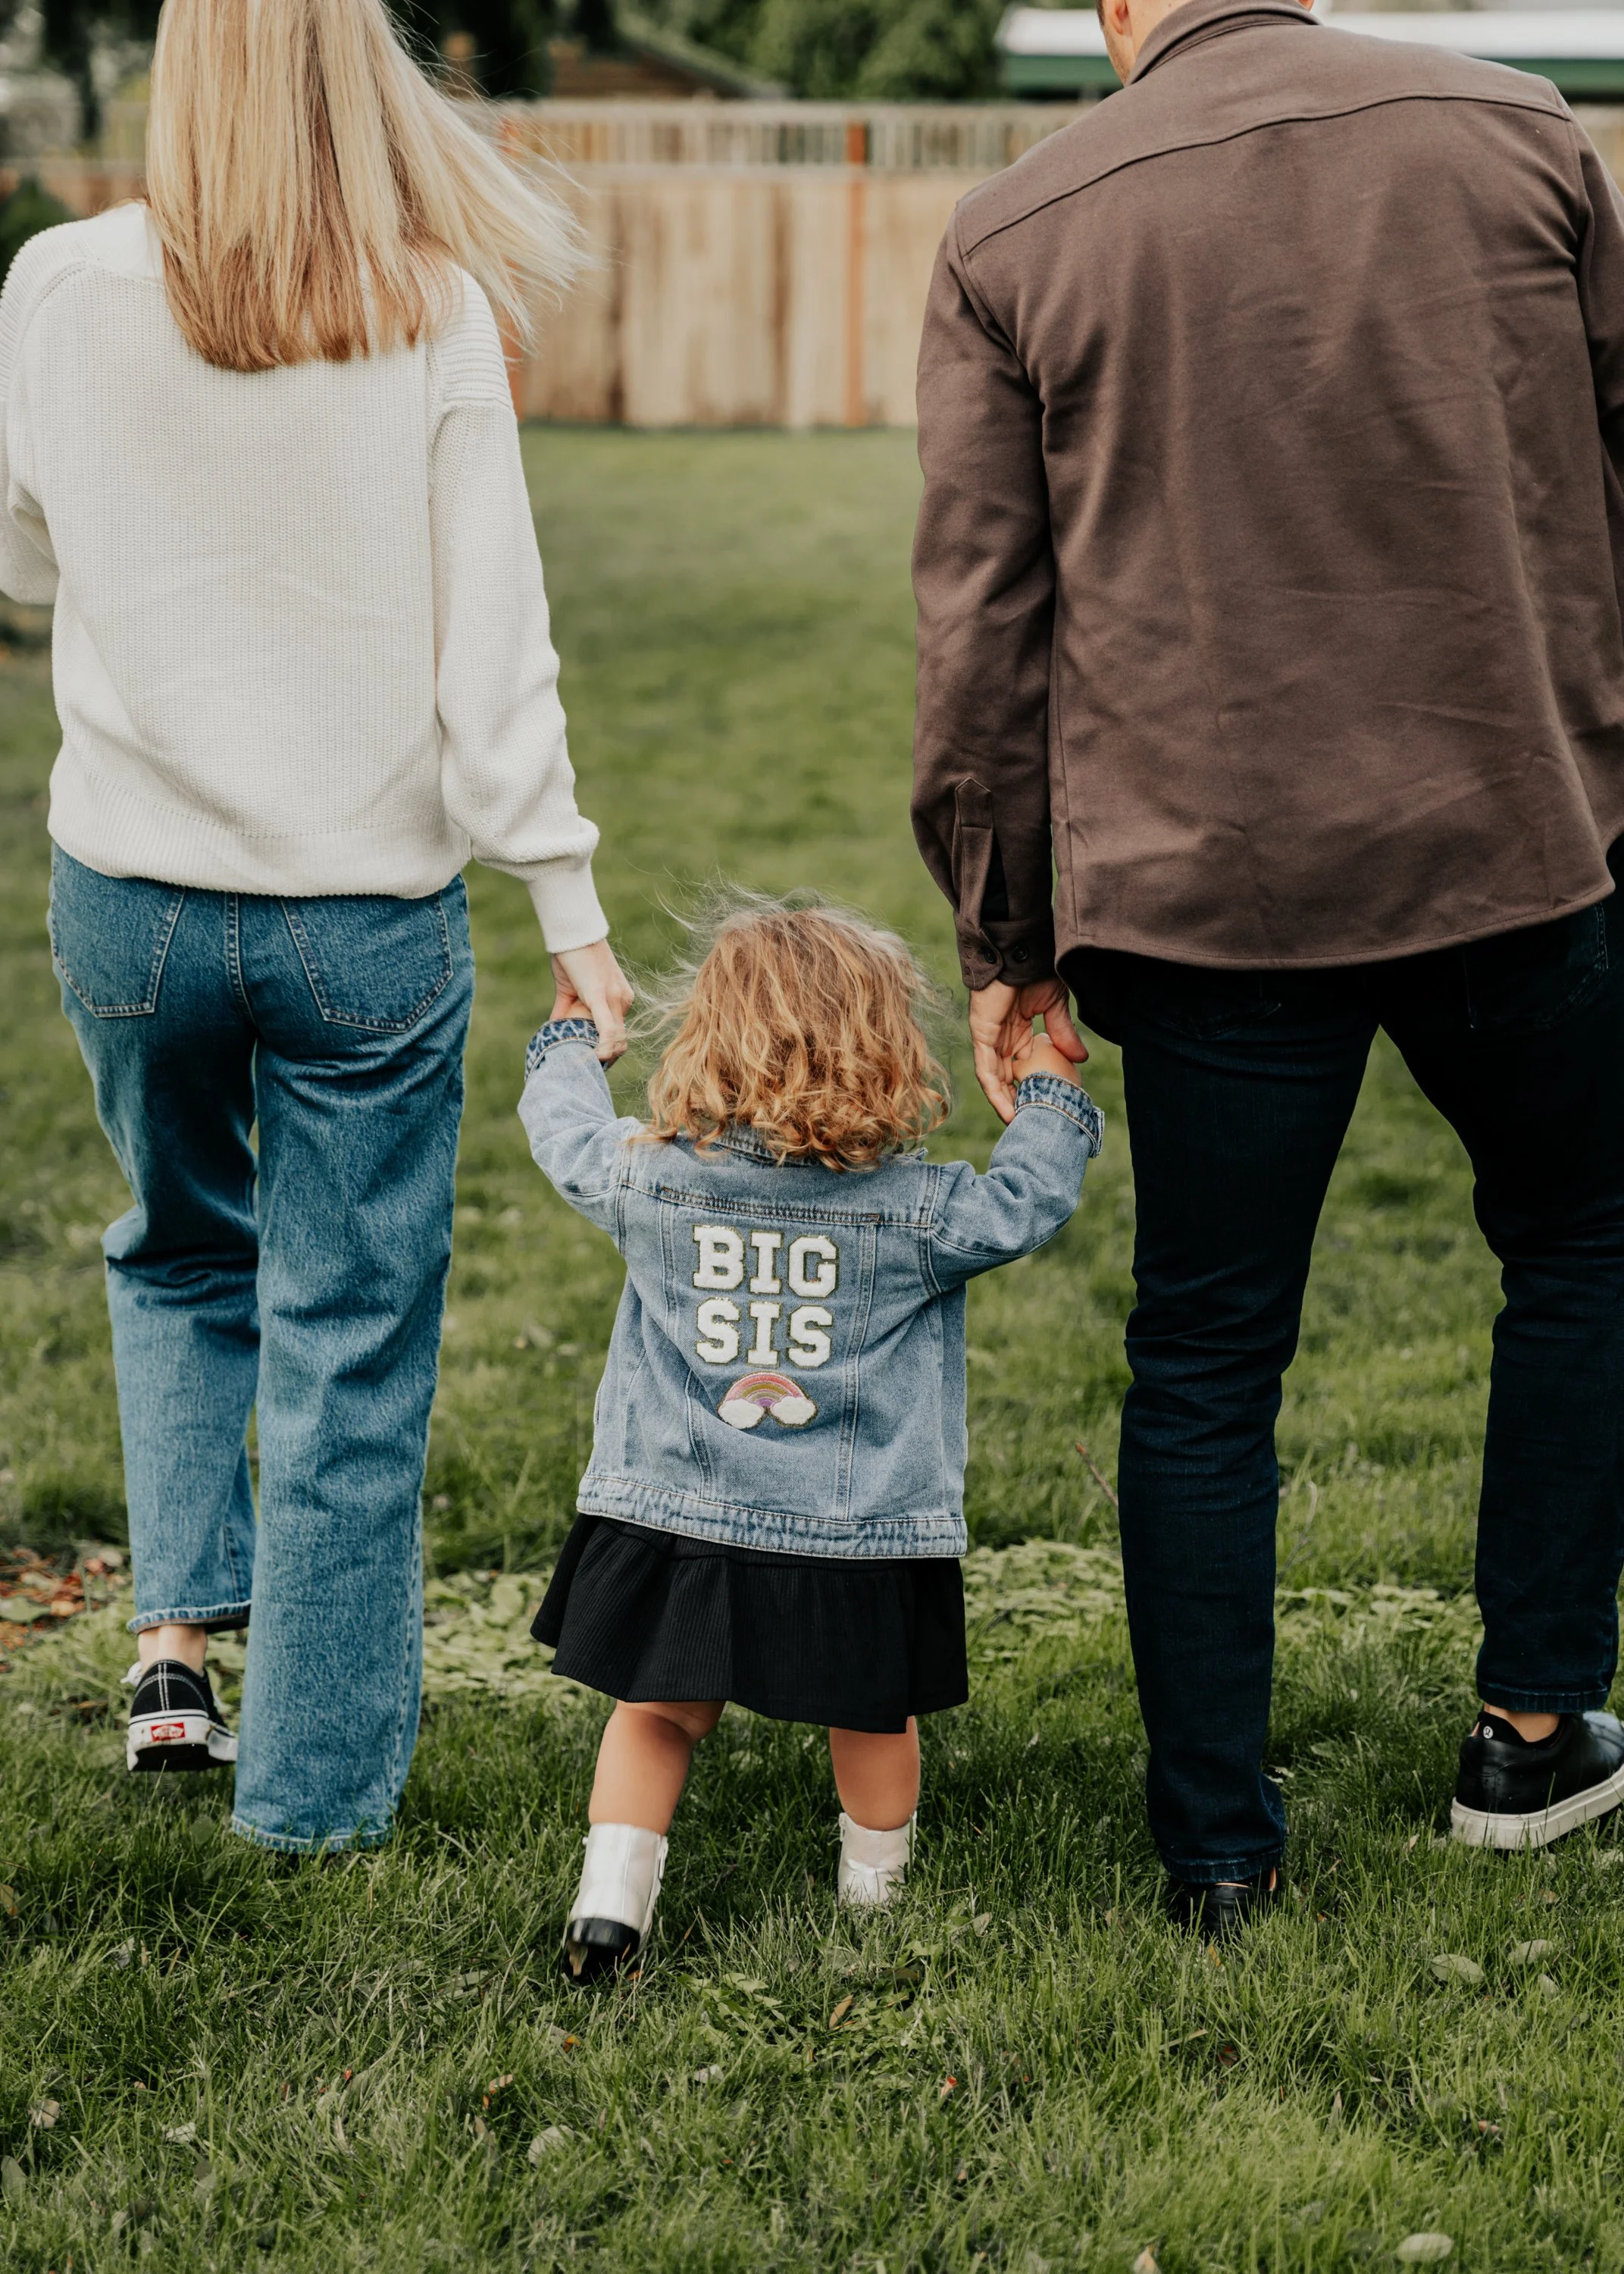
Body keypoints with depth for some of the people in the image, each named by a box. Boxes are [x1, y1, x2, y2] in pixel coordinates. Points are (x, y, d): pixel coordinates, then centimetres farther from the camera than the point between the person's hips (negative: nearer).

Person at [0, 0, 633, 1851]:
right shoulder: (431, 315, -9)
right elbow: (492, 648, -9)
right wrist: (571, 911, -4)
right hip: (369, 911, -1)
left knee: (180, 1254, 28)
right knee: (350, 1348, 10)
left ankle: (175, 1628, 14)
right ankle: (313, 1789, 17)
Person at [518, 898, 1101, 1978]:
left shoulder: (644, 1179, -6)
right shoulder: (919, 1211, -13)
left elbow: (565, 1124, 12)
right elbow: (1030, 1200, 0)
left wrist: (570, 1033, 32)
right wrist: (1049, 1078, 15)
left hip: (673, 1522, 1)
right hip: (857, 1546, -1)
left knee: (659, 1714, 17)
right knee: (874, 1716, 22)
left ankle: (612, 1892, 8)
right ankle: (875, 1883, 39)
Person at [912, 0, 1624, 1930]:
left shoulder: (1012, 234, 1)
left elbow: (981, 631, 2)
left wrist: (1005, 937, 10)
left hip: (1202, 884, 0)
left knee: (1205, 1359, 11)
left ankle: (1216, 1844, 17)